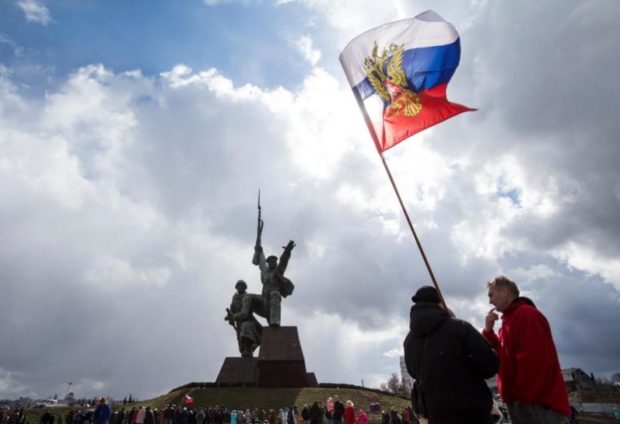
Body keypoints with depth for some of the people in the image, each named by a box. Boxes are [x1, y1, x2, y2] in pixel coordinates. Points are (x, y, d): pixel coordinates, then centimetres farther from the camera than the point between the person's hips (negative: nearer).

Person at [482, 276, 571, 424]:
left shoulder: (527, 314, -13)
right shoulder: (509, 319, 17)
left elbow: (534, 361, -22)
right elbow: (501, 355, 16)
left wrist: (522, 397, -16)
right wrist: (488, 330, 2)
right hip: (524, 404, 9)